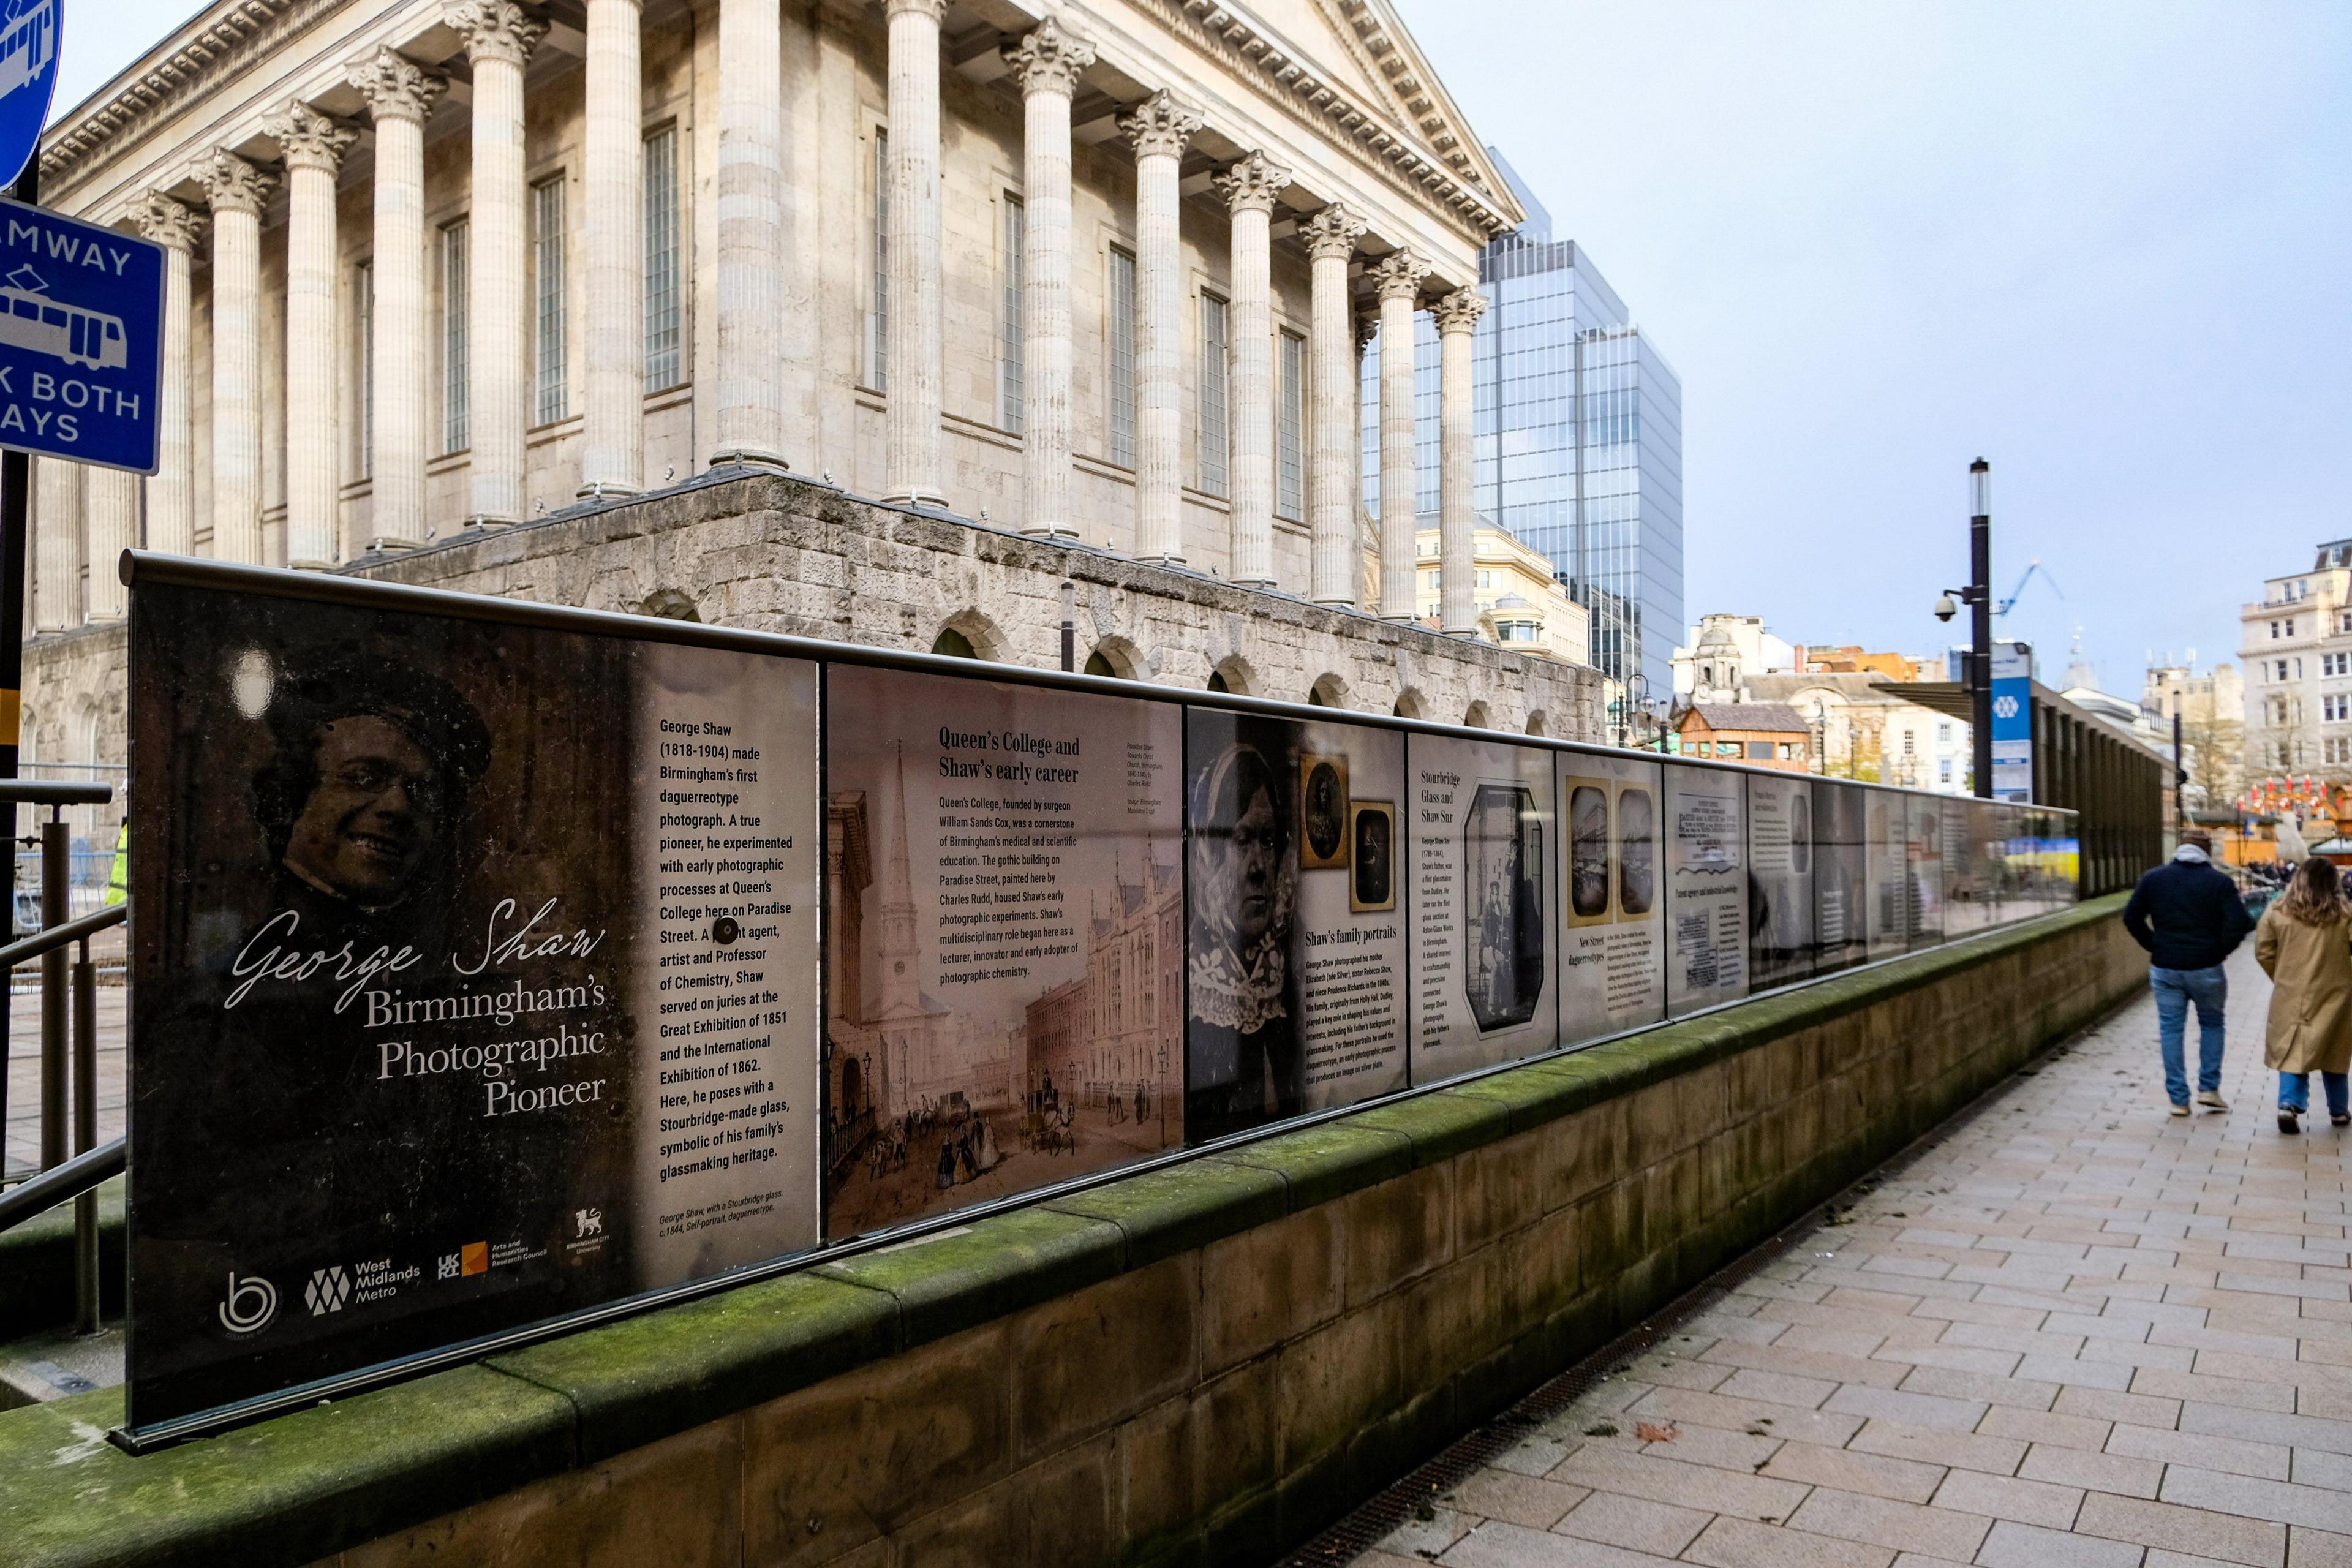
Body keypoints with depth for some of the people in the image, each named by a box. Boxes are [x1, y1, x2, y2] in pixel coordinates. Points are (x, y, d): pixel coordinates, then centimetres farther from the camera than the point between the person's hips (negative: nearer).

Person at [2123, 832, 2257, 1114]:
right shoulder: (2220, 882, -3)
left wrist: (2154, 946, 7)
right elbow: (2240, 922, -13)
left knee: (2171, 1030, 6)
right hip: (2206, 969, -1)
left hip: (2165, 967, 1)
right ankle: (2209, 1088, 16)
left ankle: (2179, 1099, 7)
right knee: (2212, 1024, 19)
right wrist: (2221, 950, 0)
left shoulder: (2154, 878, 3)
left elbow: (2131, 917, 0)